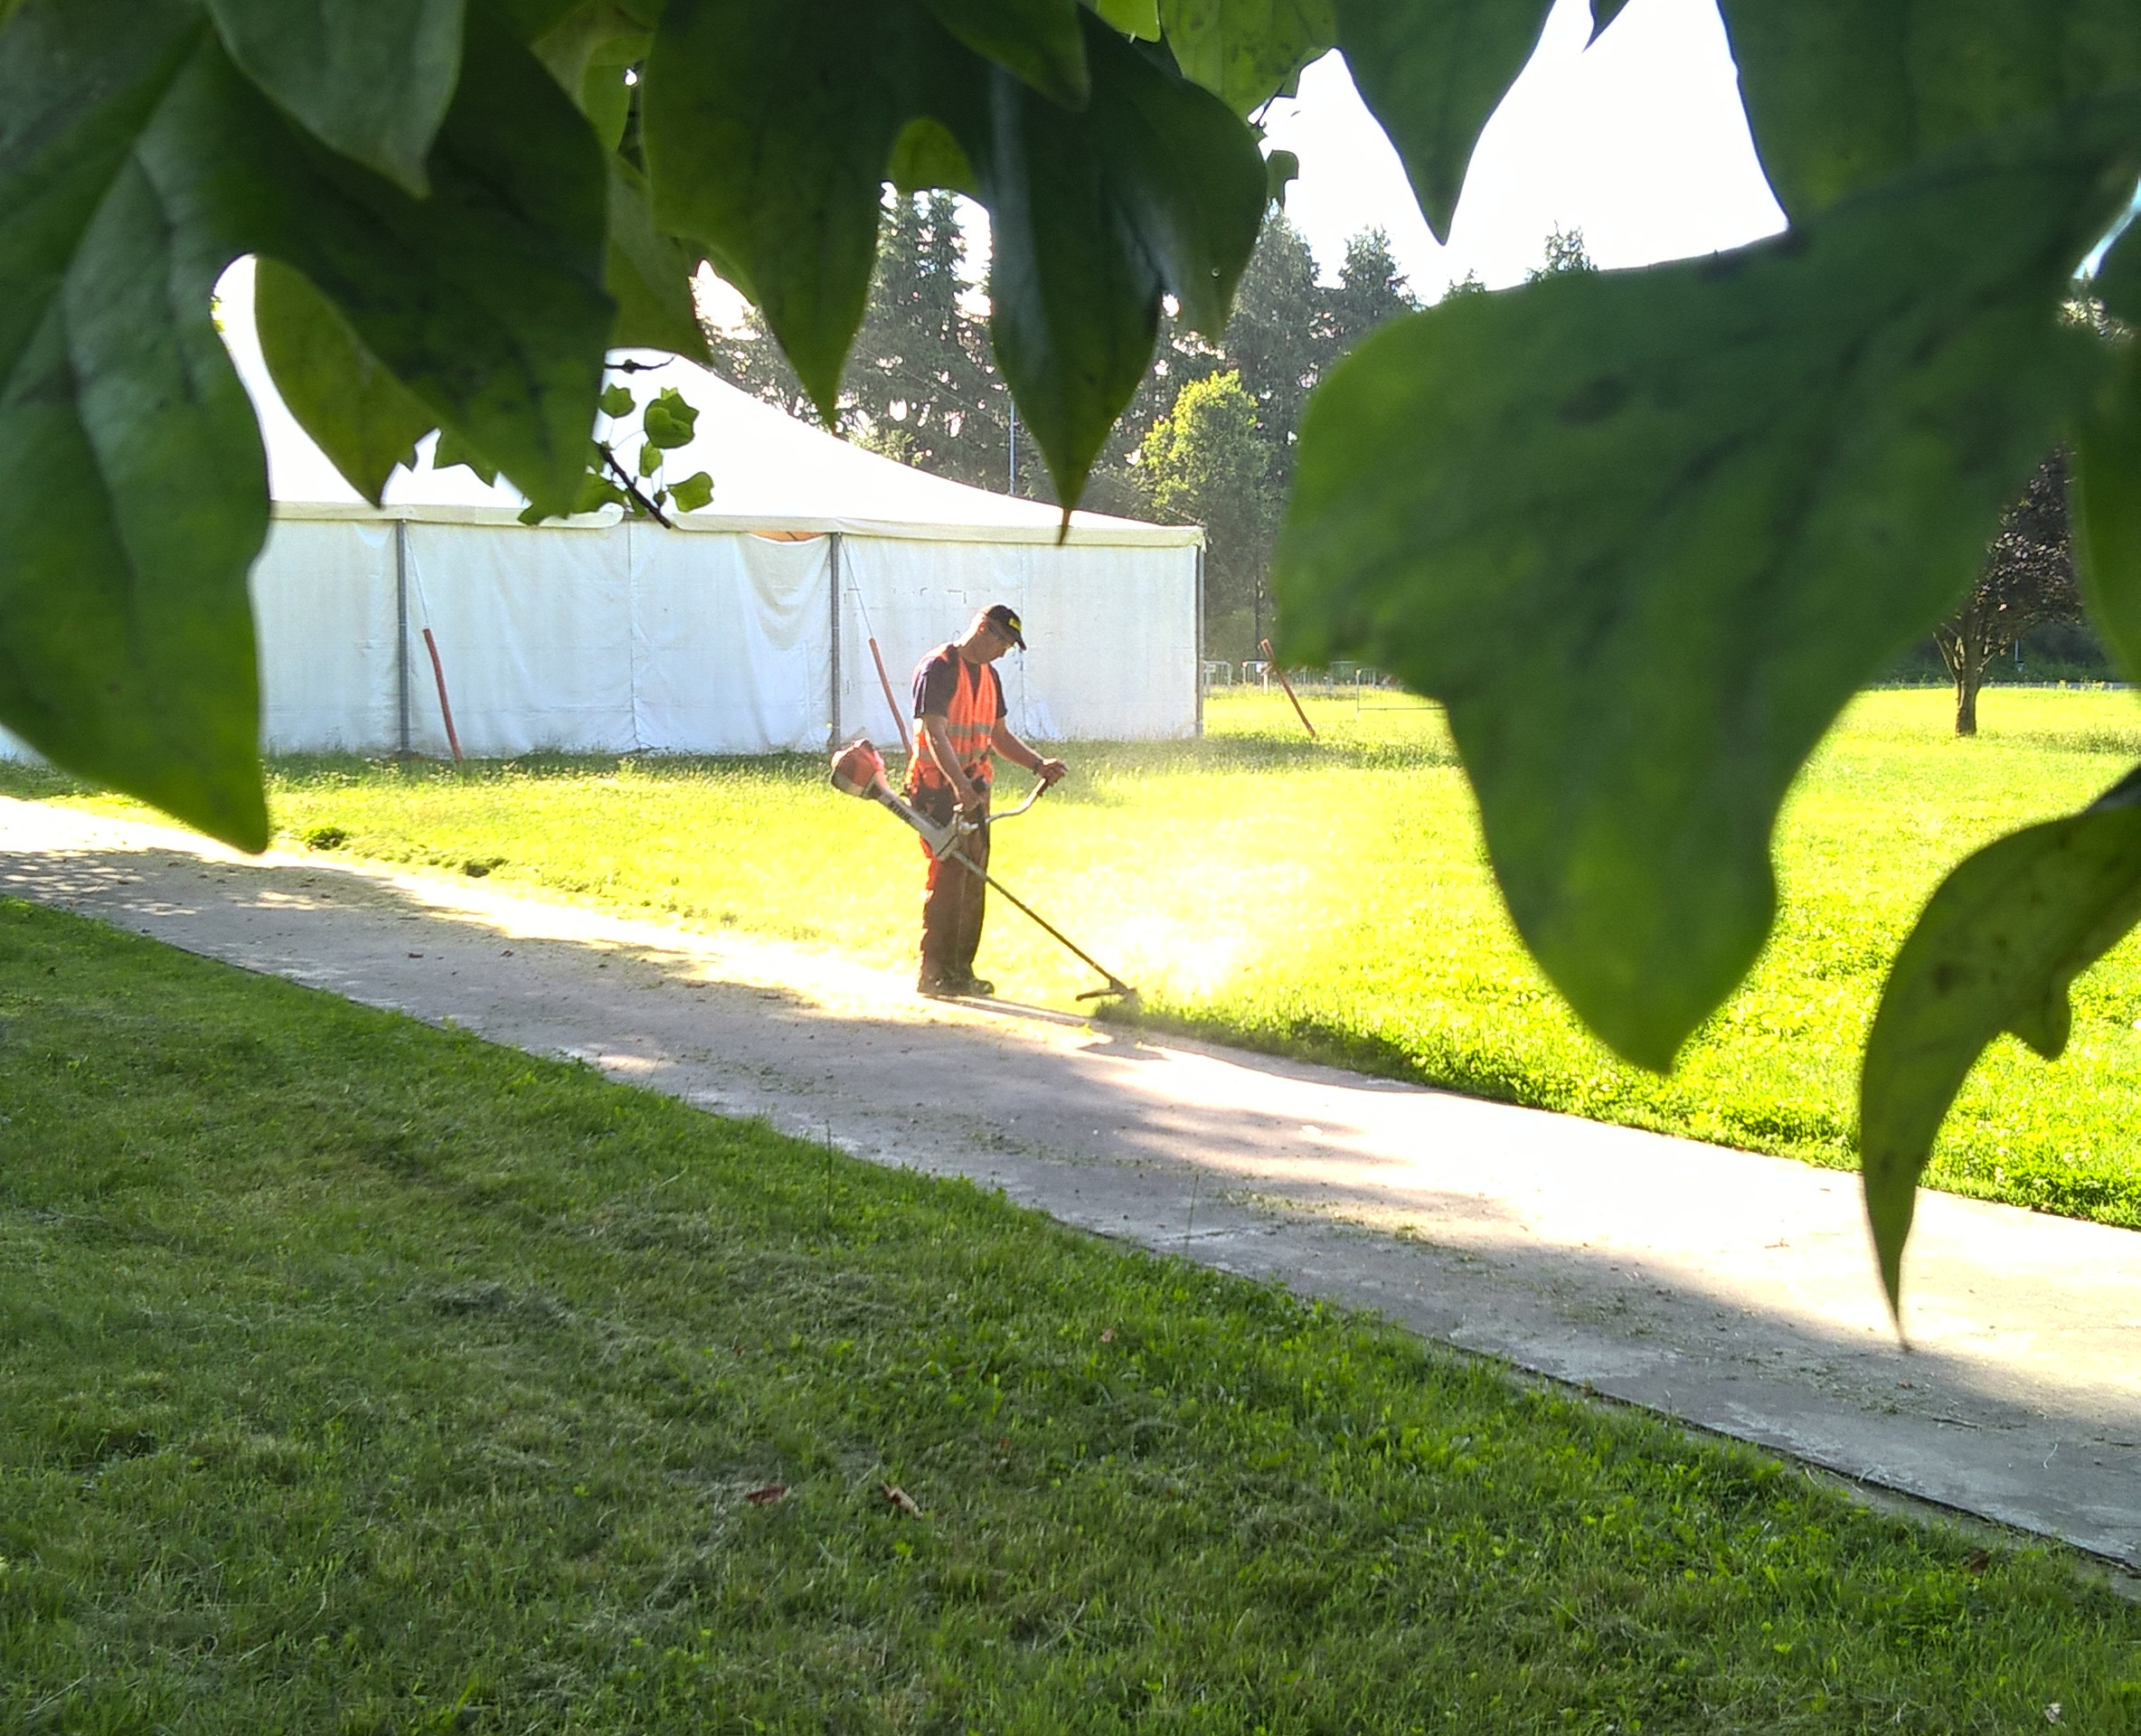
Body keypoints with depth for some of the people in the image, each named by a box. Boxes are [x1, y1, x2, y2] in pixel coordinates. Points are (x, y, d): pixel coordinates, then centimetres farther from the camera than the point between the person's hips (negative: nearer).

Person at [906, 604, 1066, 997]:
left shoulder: (988, 676, 17)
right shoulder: (937, 669, -12)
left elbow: (999, 736, 23)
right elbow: (935, 735, -22)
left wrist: (1038, 764, 8)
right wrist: (959, 784, -33)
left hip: (974, 791, 9)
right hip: (940, 790, -9)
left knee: (974, 882, 9)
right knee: (948, 876, -11)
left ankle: (960, 971, 16)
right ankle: (934, 973, -6)